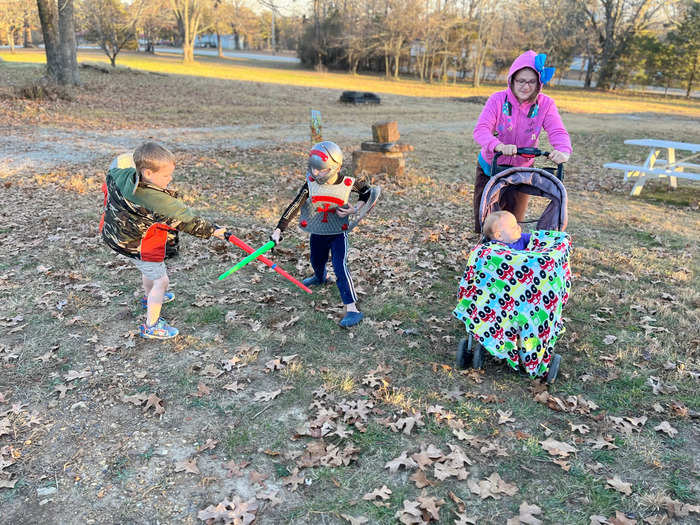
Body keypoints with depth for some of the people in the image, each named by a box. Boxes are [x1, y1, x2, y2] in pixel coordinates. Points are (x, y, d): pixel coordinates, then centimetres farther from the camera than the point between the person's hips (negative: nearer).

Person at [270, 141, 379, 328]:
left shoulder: (348, 183, -18)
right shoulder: (311, 184, -16)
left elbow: (367, 190, 3)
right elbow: (294, 207, -20)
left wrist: (356, 209, -13)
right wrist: (279, 230, -28)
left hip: (338, 234, -3)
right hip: (317, 233, 3)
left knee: (340, 267, -18)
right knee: (316, 261, 25)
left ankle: (352, 309, -19)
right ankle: (319, 278, 63)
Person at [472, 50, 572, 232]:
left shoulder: (545, 105, -9)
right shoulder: (497, 100, -14)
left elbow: (558, 132, -20)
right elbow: (480, 130, -26)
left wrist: (563, 151, -44)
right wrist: (499, 145, -47)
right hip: (490, 168, -1)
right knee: (483, 225, 8)